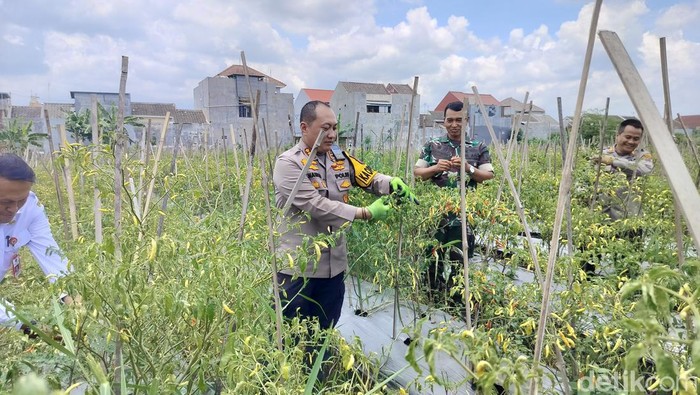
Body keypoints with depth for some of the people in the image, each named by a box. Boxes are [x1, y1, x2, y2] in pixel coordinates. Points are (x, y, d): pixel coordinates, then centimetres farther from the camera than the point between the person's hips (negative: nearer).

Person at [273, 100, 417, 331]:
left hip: (334, 265, 6)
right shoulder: (289, 163, -13)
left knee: (325, 333, 19)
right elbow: (315, 205, -22)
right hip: (298, 267, -5)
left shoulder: (340, 158, 7)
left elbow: (371, 179, 11)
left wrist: (393, 183, -13)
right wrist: (366, 213, -23)